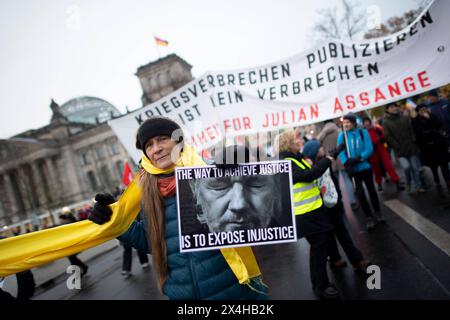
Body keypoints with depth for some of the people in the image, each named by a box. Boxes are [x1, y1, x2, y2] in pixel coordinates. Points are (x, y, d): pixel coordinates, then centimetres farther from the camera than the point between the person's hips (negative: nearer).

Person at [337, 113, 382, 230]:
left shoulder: (363, 132, -7)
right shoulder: (342, 136, -6)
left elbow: (369, 149, -12)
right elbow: (341, 152, -11)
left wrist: (359, 158, -26)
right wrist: (347, 163, -26)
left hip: (365, 166, 0)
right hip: (353, 169, 0)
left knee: (371, 189, 16)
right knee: (360, 192, -1)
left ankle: (377, 212, 35)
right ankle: (369, 217, 14)